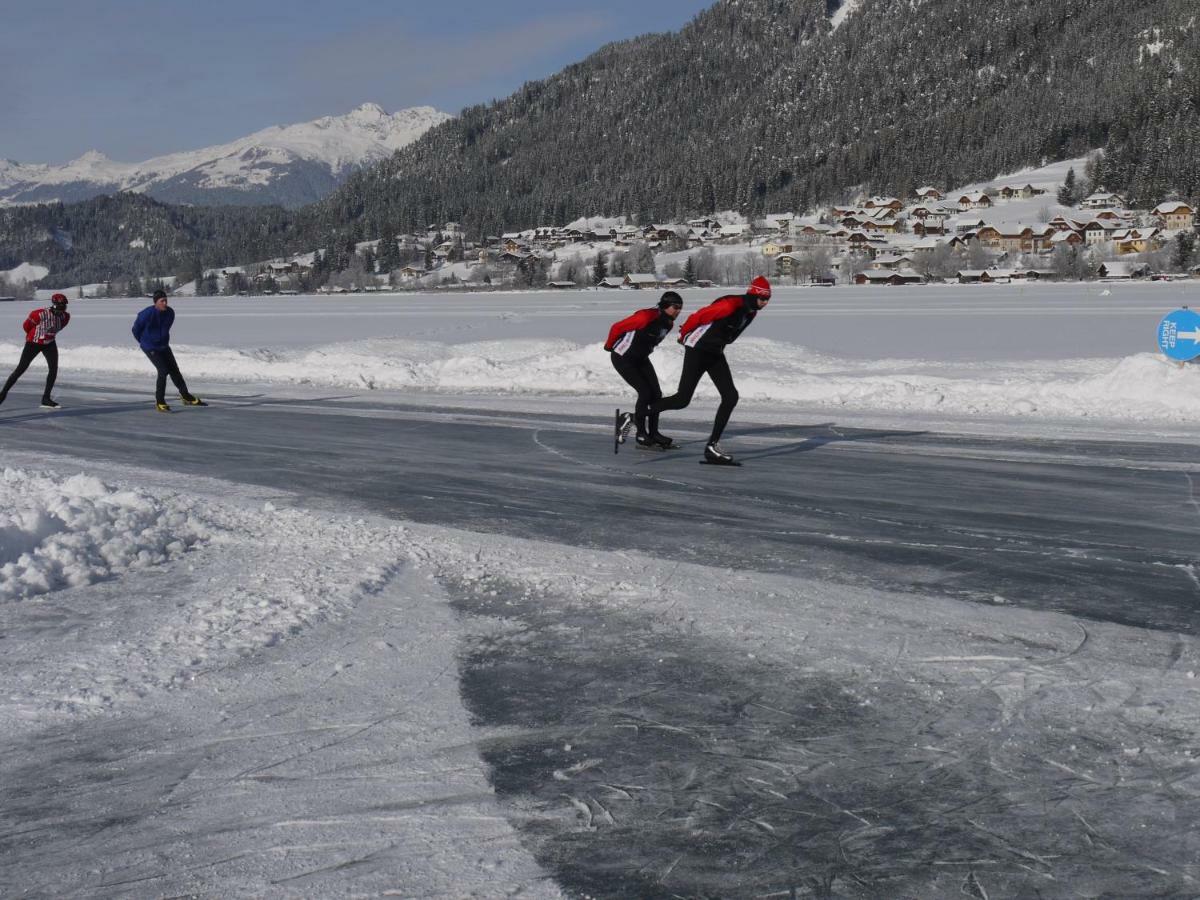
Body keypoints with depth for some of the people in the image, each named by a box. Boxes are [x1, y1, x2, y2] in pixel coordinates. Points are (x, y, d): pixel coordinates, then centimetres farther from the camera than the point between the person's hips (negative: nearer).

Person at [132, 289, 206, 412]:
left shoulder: (170, 312, -7)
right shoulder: (147, 314, -24)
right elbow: (136, 329, -7)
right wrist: (143, 341, 7)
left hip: (163, 346, 6)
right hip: (150, 347, -6)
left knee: (174, 370, 11)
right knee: (163, 371, -16)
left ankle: (186, 396, 25)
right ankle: (159, 402, -5)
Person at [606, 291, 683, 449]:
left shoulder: (668, 323, -2)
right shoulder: (646, 317, -28)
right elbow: (617, 328, -19)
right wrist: (609, 346, -4)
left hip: (641, 359, 8)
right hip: (622, 357, -8)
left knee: (656, 394, 1)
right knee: (645, 393, -13)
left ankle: (653, 434, 13)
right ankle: (641, 437, -4)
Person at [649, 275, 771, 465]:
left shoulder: (751, 311, 5)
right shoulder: (731, 305, -24)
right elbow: (698, 316, -17)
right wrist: (684, 336, -1)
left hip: (715, 354, 9)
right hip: (697, 350, -9)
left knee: (731, 397, -3)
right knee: (683, 399, -9)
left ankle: (712, 446, 1)